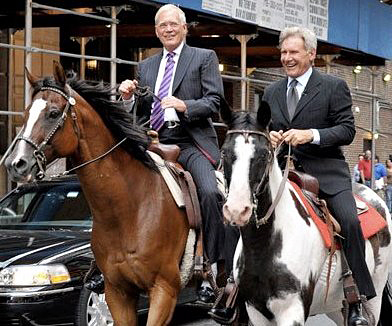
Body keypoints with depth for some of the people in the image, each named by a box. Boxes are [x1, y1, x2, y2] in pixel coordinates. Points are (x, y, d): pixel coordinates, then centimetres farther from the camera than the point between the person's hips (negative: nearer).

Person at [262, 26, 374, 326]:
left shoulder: (334, 87, 3)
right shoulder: (272, 93, 17)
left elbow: (348, 130, -3)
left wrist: (310, 135, -18)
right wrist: (268, 137, -1)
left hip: (326, 171, -4)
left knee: (349, 221, -24)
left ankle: (357, 300, -17)